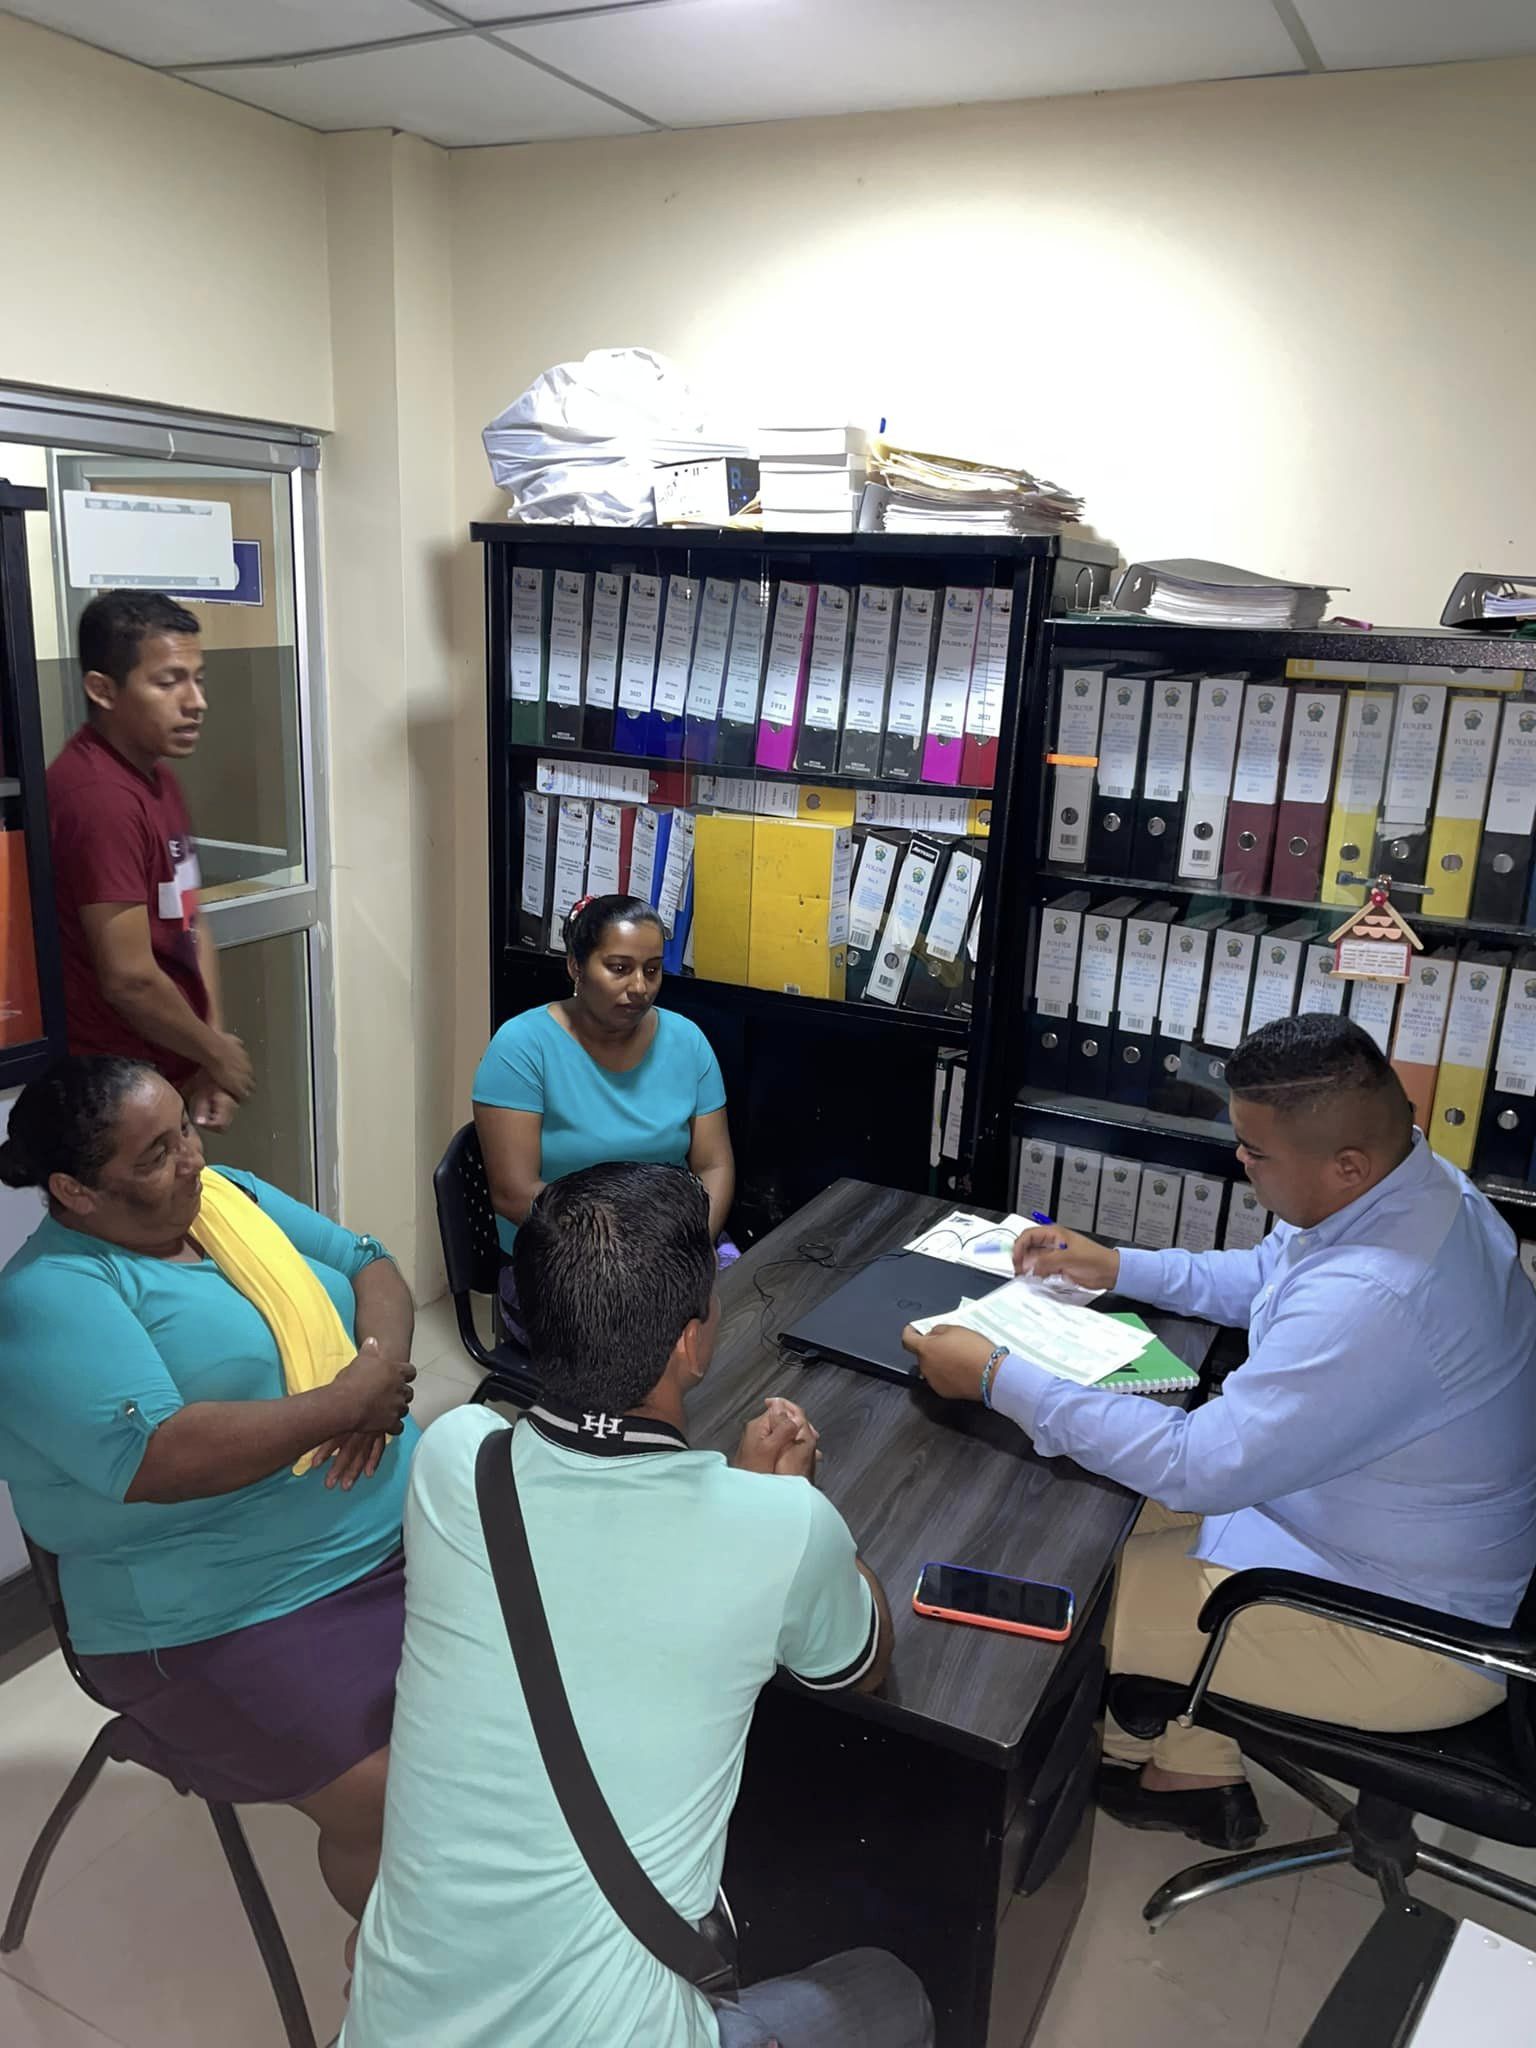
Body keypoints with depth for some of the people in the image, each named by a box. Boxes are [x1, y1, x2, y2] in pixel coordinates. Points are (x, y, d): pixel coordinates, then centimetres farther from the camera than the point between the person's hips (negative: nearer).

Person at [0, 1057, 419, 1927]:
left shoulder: (230, 1194, 7)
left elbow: (370, 1264, 8)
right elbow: (156, 1457, -28)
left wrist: (384, 1364, -14)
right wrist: (347, 1400, -22)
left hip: (406, 1519, 8)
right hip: (240, 1620, -7)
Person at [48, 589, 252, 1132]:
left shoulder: (157, 776, 8)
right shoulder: (98, 797, -23)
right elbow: (129, 979, -25)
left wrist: (210, 1057, 2)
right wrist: (215, 1052, -9)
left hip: (168, 1074, 9)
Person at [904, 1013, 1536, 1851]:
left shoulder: (1371, 1302, -38)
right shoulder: (1415, 1185, -7)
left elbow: (1201, 1465, -31)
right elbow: (1266, 1275, 11)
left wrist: (997, 1378, -26)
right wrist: (1115, 1267, 4)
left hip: (1408, 1629, -9)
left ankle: (1122, 1748, 34)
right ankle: (1195, 1775, 28)